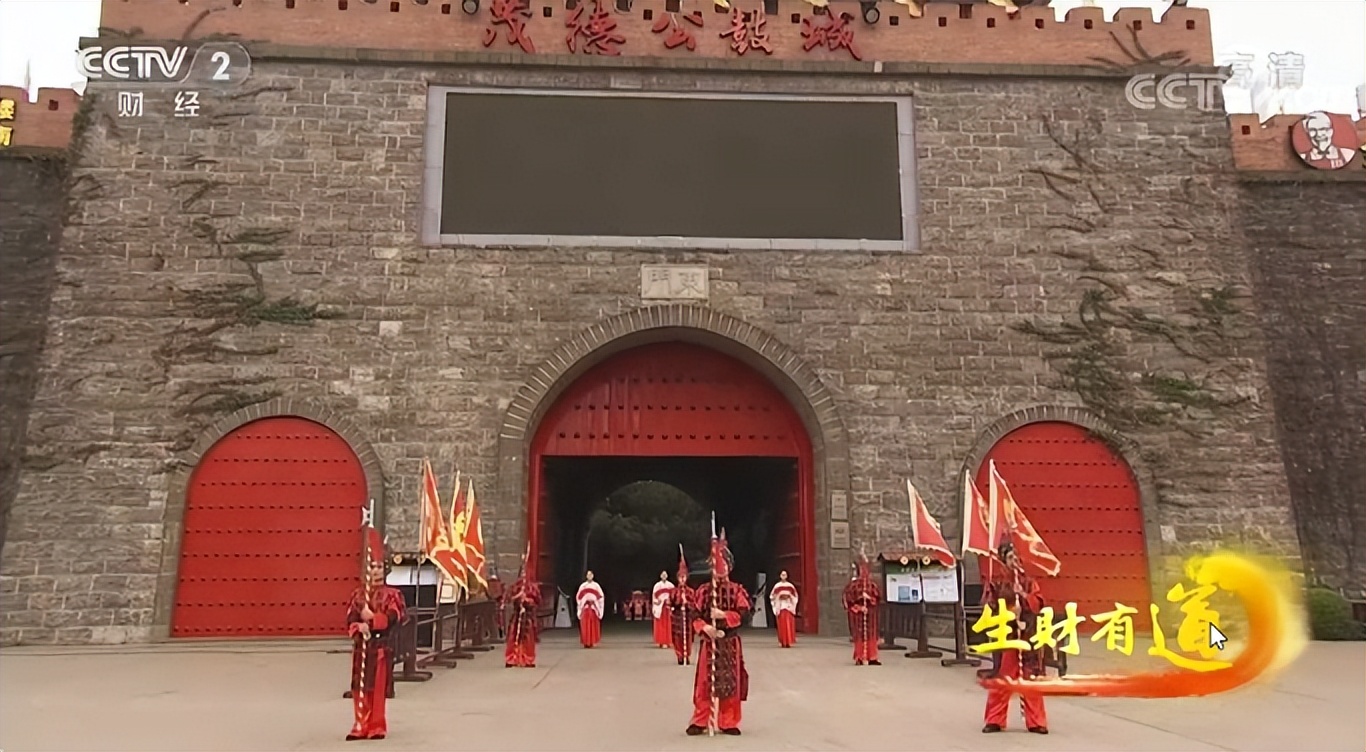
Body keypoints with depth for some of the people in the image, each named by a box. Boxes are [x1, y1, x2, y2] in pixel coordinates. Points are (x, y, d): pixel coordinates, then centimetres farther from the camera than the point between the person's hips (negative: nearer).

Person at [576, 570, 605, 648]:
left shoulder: (596, 585, 5)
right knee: (585, 625, -5)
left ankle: (592, 642, 6)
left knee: (594, 625, 0)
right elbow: (578, 597, 9)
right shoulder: (582, 586, 5)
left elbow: (601, 596, 5)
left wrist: (595, 602, -4)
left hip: (594, 607, 0)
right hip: (585, 608, 0)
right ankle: (586, 642, -3)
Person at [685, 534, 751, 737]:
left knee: (731, 682, 4)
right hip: (709, 641, 0)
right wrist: (704, 627, -20)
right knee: (704, 682, 1)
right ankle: (700, 721, 11)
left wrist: (724, 615, -21)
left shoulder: (737, 590, 2)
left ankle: (728, 723, 14)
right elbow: (694, 615, -2)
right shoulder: (703, 591, 2)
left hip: (730, 642, 0)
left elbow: (743, 613, -8)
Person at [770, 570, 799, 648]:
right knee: (781, 625, -3)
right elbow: (772, 596, 8)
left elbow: (795, 596, 13)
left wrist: (789, 596, -2)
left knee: (789, 624, -8)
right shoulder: (777, 586, 4)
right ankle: (783, 642, 2)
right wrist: (779, 597, -6)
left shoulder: (790, 586, 6)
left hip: (789, 607, 1)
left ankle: (788, 642, -6)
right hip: (780, 606, 0)